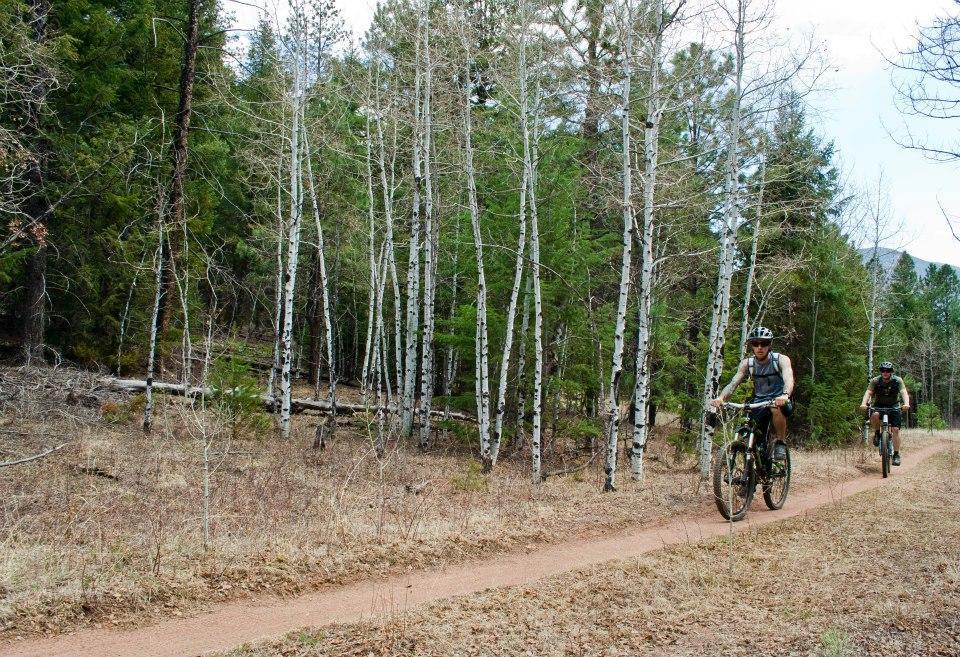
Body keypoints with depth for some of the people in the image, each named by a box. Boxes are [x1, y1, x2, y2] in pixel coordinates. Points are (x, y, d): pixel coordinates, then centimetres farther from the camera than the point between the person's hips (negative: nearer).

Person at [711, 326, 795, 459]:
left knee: (776, 407, -37)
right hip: (759, 402, 3)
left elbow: (788, 379, -30)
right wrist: (721, 397, -37)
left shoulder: (781, 359, -13)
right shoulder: (747, 363, -4)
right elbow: (733, 383, -15)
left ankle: (781, 443, -18)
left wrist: (785, 395, -53)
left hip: (779, 400, -3)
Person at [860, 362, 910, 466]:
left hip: (893, 406, 0)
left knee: (895, 429, -14)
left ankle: (896, 455, -6)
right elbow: (868, 392, -25)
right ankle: (877, 434, -7)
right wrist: (864, 404, -44)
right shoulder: (875, 381, -13)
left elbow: (904, 392, -27)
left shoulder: (897, 381, -13)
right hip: (878, 406, 0)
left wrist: (906, 403, -47)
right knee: (874, 415, -35)